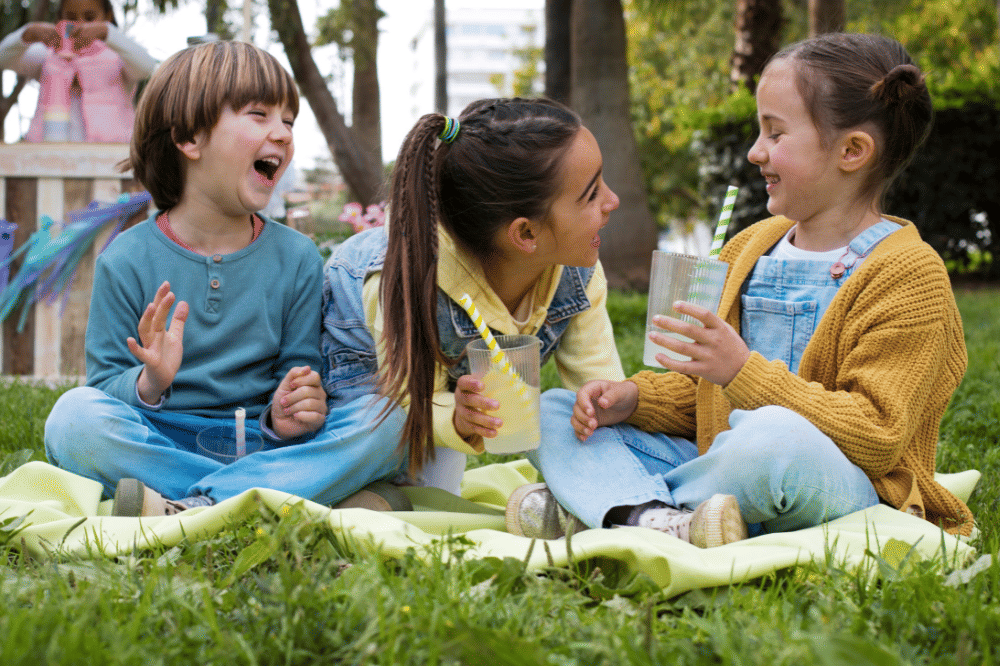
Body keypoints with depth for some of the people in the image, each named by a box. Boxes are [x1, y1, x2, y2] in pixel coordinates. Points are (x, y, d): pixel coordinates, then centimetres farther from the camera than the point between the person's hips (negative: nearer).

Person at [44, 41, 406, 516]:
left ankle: (181, 512, -34)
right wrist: (148, 383, -23)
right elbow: (105, 382, 0)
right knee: (75, 416, -32)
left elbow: (298, 371, 8)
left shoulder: (297, 258, 6)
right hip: (161, 446, -2)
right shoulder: (128, 261, -1)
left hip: (260, 442, 2)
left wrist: (285, 416, -16)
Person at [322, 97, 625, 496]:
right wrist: (457, 419, -53)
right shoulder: (412, 285, -46)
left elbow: (599, 378, -22)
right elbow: (414, 401, -31)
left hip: (450, 368, 4)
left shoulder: (578, 274, -30)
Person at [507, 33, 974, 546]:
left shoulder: (911, 275, -8)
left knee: (774, 436, -42)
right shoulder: (748, 248, 16)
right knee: (554, 411, 1)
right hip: (719, 464, 8)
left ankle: (598, 506, -21)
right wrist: (633, 398, 2)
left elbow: (877, 437, -18)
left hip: (846, 490, -7)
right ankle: (659, 520, -28)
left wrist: (746, 373, -25)